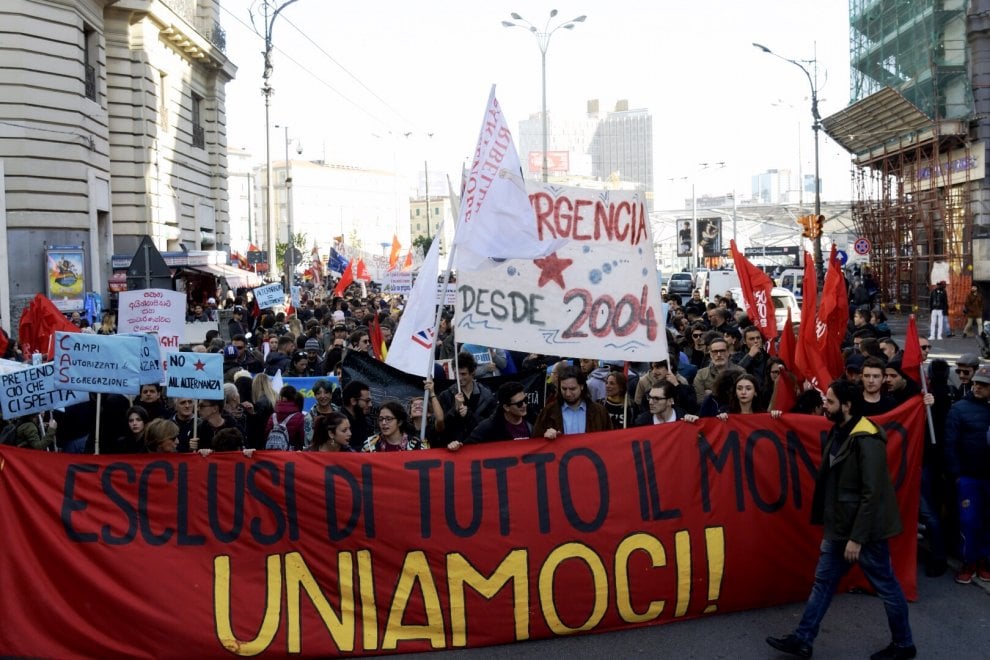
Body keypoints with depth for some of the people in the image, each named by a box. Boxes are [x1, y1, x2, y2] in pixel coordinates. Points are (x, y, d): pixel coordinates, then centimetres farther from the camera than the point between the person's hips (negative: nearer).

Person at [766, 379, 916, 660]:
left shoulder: (866, 439, -23)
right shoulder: (839, 432, 5)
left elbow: (872, 493, -24)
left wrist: (857, 537, -22)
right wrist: (844, 531, 18)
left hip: (865, 529, -9)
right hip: (840, 526, 9)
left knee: (885, 585, 9)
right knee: (824, 580, 13)